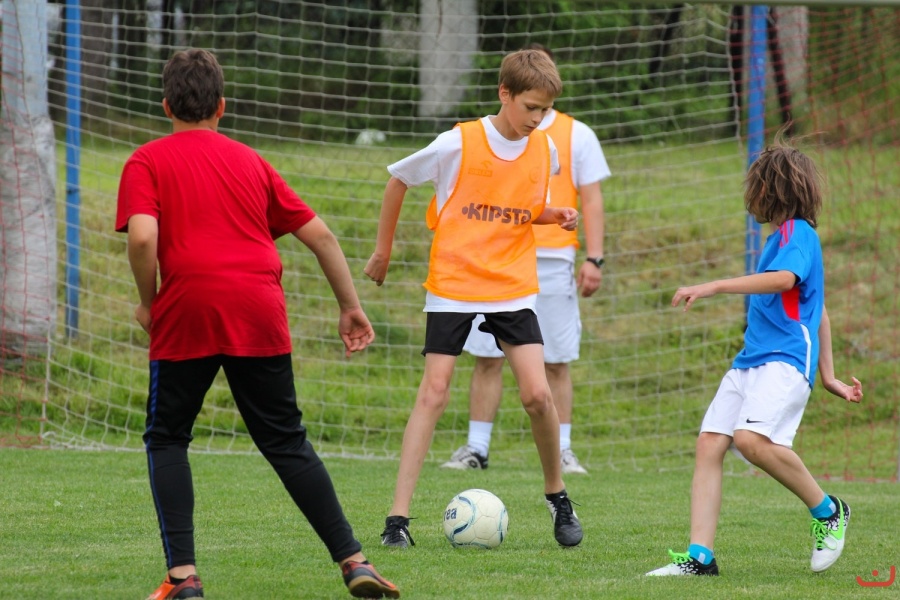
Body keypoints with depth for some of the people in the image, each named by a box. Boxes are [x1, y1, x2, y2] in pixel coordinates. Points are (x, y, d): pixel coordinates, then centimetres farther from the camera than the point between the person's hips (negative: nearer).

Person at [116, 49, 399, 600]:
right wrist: (351, 306, 23)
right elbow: (320, 234, 17)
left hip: (186, 314, -3)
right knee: (287, 442, 13)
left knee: (167, 439, 13)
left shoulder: (147, 163, 7)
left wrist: (148, 303, 3)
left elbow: (142, 237, -11)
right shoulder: (250, 162, 19)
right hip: (261, 316, 3)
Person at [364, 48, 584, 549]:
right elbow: (399, 180, 5)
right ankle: (399, 517, -7)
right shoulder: (458, 144, -10)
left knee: (537, 392, -10)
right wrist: (384, 250, 12)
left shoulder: (545, 151, 2)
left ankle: (558, 495, 15)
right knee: (434, 393, -8)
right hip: (453, 286, -3)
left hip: (514, 288, 3)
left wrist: (556, 216, -3)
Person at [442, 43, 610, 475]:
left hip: (553, 261, -1)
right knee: (487, 357, -1)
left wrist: (594, 258, -4)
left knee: (556, 362, -1)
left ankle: (561, 451, 5)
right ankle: (476, 448, 4)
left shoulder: (576, 135, 7)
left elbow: (591, 200, 5)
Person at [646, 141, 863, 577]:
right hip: (750, 360, 10)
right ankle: (699, 557, -9)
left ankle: (828, 512, -8)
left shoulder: (798, 233, -5)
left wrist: (713, 288, -30)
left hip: (785, 360, -10)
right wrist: (828, 376, 31)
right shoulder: (781, 237, 25)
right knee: (709, 444, -5)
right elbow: (818, 312, 31)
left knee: (752, 439, -30)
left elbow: (784, 278, -26)